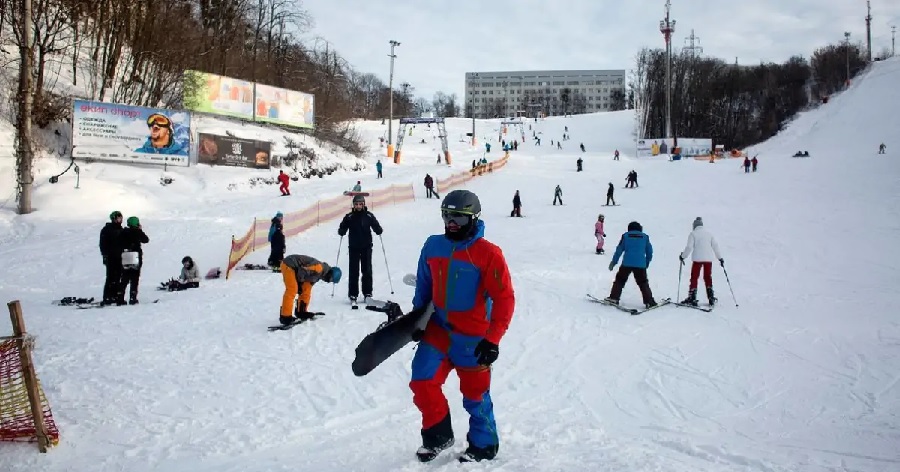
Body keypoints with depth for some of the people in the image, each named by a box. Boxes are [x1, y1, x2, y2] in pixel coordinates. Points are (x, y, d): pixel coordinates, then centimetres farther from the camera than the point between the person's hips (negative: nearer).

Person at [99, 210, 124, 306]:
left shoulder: (120, 229, 16)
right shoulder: (107, 229, -3)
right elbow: (103, 244, -8)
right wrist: (105, 255, -15)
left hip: (119, 258, 7)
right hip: (110, 258, -7)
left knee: (117, 277, 7)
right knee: (111, 277, -10)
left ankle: (115, 296, 13)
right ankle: (106, 298, -9)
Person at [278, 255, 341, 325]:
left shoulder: (320, 272, 10)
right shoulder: (319, 267, -22)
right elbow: (302, 271, -26)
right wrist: (299, 284, -11)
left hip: (295, 268, 10)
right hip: (288, 265, -10)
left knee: (306, 289, 10)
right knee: (292, 290, -16)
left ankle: (301, 311, 21)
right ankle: (285, 317, -14)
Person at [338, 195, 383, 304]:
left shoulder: (369, 216, 0)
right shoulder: (349, 217, -1)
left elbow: (376, 226, 3)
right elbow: (342, 228, 2)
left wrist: (379, 231, -17)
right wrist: (341, 231, -19)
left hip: (366, 247, 0)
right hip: (353, 247, 0)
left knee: (367, 270, 3)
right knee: (354, 271, 0)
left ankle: (367, 293, 11)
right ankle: (353, 294, 5)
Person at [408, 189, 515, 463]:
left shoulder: (488, 253, -15)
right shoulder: (433, 247, 0)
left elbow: (504, 299, -15)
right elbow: (424, 286, 14)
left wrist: (492, 339, -18)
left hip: (472, 337, -4)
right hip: (437, 330, 4)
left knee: (475, 394, 8)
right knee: (422, 383, -4)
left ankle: (484, 446, 30)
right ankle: (439, 435, 19)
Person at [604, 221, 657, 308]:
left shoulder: (625, 236, 8)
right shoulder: (645, 237, 11)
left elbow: (619, 250, 6)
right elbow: (649, 252, 13)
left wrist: (613, 262, 13)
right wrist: (647, 264, 23)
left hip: (627, 263, -1)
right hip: (640, 265, 1)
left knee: (620, 280, 12)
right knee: (643, 283, 8)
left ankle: (614, 298, 6)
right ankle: (649, 302, 3)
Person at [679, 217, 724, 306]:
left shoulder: (693, 234, -2)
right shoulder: (709, 233, 11)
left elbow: (689, 247, -6)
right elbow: (715, 246, 11)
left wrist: (683, 256, 7)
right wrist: (720, 258, 19)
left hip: (697, 259, -4)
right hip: (708, 259, 4)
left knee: (694, 278, 1)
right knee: (708, 278, 13)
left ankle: (692, 298, -4)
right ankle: (711, 298, 11)